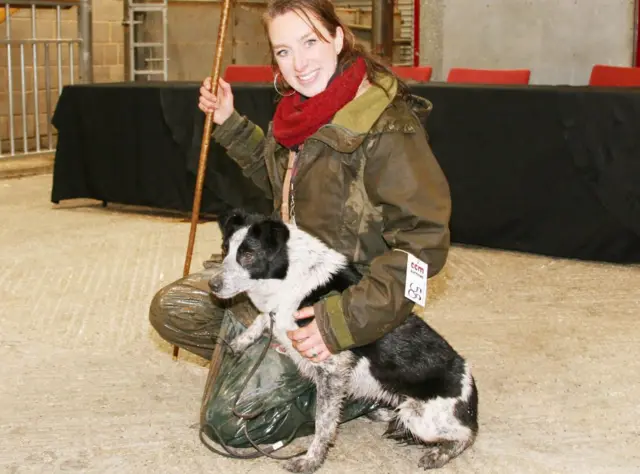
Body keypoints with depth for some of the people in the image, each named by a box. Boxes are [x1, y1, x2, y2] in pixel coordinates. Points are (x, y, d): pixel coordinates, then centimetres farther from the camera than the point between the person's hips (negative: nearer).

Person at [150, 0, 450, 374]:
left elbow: (424, 243, -27)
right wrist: (230, 124, 12)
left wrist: (349, 320, -33)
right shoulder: (303, 109, 2)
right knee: (171, 310, 3)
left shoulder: (387, 126, -24)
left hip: (342, 293, -8)